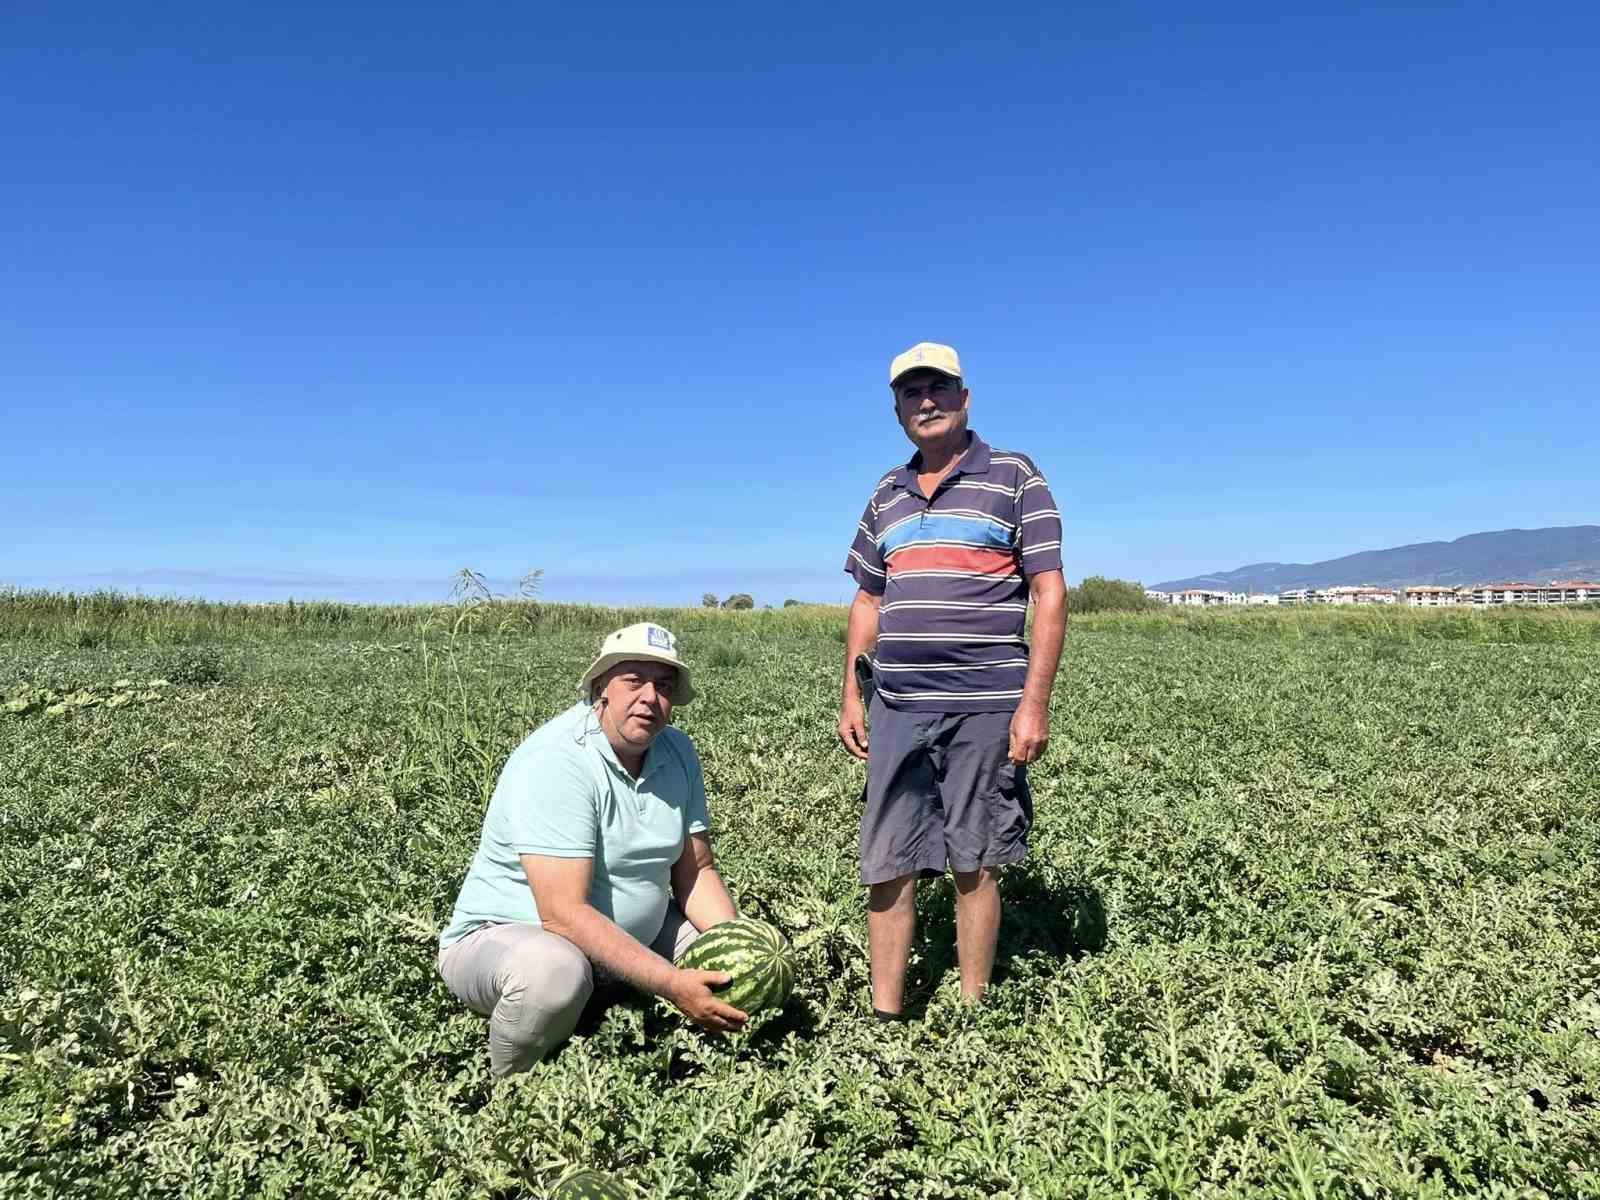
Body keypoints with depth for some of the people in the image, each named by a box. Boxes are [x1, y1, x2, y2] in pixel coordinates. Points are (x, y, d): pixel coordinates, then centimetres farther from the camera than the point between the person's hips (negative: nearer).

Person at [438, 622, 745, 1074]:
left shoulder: (677, 752, -3)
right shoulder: (555, 762, -26)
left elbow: (696, 873, 2)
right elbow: (564, 914, -32)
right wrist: (672, 983, -34)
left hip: (632, 935, 7)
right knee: (554, 971, -39)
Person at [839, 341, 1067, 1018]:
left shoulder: (1014, 478, 1)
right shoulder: (886, 495, 16)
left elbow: (1050, 593, -4)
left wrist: (1034, 704, -12)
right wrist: (851, 697, 12)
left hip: (984, 706, -4)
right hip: (897, 707, 5)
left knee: (973, 864, 5)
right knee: (887, 864, 5)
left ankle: (972, 1013, 19)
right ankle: (885, 1015, 16)